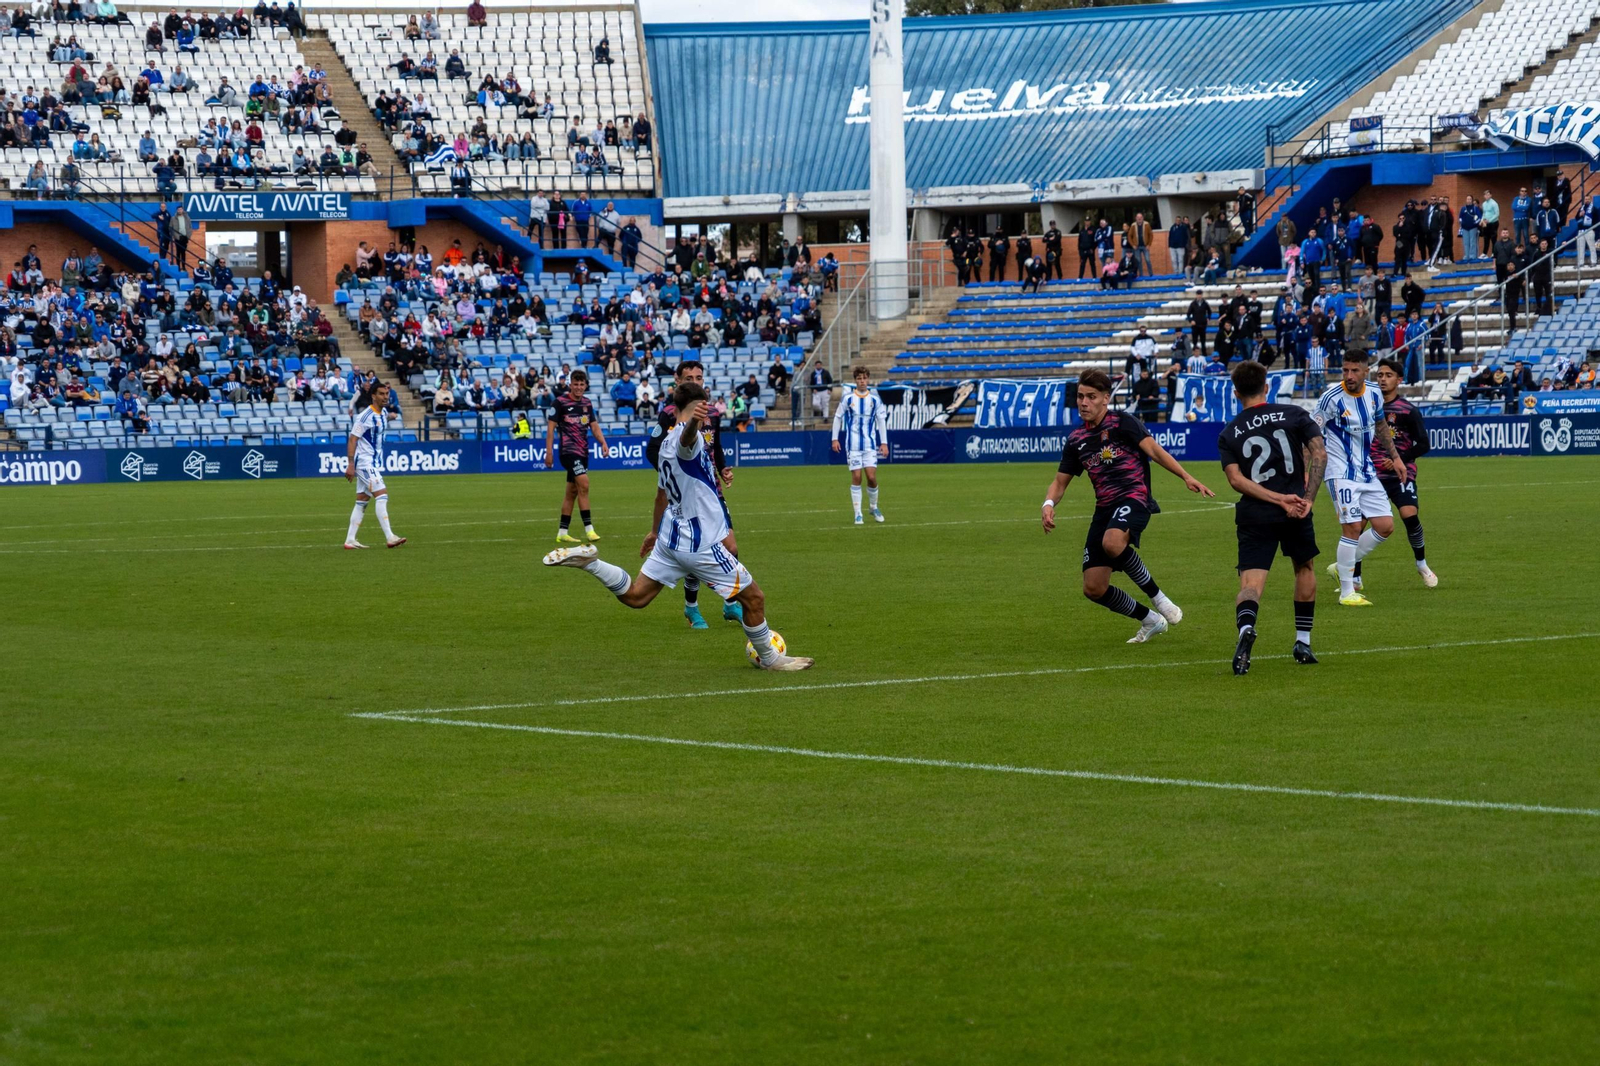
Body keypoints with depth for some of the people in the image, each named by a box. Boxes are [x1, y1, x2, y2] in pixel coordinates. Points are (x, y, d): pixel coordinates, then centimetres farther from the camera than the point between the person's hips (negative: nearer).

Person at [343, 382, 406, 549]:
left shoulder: (384, 413, 10)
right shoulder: (365, 416, -17)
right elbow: (352, 440, -18)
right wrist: (350, 465, -23)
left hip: (374, 463, 9)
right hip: (364, 463, -9)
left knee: (362, 501, 9)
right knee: (382, 495, -16)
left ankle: (350, 540, 12)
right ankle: (389, 537, -20)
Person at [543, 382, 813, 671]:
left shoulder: (668, 440, 11)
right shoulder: (686, 436, -18)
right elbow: (686, 438, -47)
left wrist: (656, 531, 39)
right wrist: (693, 422, -71)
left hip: (671, 537, 9)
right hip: (700, 544, -9)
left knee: (635, 596, 14)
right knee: (753, 599, 4)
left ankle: (588, 561, 3)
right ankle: (769, 659, 18)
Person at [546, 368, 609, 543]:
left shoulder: (587, 403, 12)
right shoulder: (560, 402, -6)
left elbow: (594, 426, 14)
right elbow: (551, 427, -6)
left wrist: (603, 442, -3)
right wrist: (549, 452, -11)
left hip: (583, 452, 7)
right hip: (568, 450, -7)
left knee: (572, 491, 10)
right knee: (584, 484, -20)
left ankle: (562, 532, 16)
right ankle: (588, 529, -20)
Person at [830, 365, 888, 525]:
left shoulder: (875, 399, 3)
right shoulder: (848, 398, 0)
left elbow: (881, 421, 7)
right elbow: (837, 417, 7)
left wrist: (884, 443, 2)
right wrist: (835, 438, 1)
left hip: (870, 445, 1)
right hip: (853, 445, -1)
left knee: (872, 476, -6)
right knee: (856, 477, -4)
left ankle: (873, 507, 18)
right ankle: (858, 514, 2)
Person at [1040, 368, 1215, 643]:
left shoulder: (1122, 422, -3)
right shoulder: (1076, 439, 14)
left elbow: (1154, 449, -12)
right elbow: (1060, 481, 19)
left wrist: (1186, 477, -25)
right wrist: (1049, 503, -3)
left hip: (1133, 497, -7)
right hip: (1104, 508, 7)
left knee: (1112, 542, -40)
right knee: (1094, 588, -1)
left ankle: (1157, 597, -20)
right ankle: (1150, 621, 21)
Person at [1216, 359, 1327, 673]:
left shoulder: (1229, 434, 6)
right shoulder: (1294, 414, 5)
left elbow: (1236, 479, -7)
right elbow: (1319, 454, -6)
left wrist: (1279, 499, -10)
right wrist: (1308, 498, -6)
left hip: (1254, 517, -1)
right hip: (1296, 515, 1)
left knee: (1251, 583, -7)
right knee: (1304, 567, 25)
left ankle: (1246, 627, -40)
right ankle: (1303, 642, 26)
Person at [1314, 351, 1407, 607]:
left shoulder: (1374, 395, 1)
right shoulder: (1332, 399, -17)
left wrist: (1395, 457, 22)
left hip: (1367, 471, 7)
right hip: (1341, 472, -7)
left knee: (1385, 526, 3)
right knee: (1353, 527, -13)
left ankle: (1343, 566, 21)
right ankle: (1347, 593, -4)